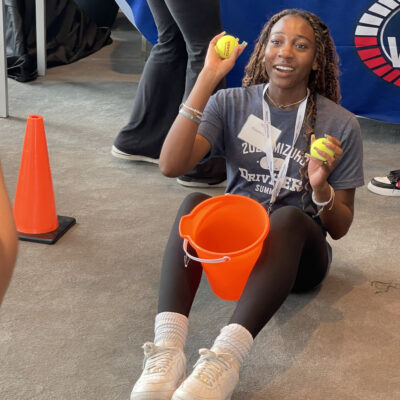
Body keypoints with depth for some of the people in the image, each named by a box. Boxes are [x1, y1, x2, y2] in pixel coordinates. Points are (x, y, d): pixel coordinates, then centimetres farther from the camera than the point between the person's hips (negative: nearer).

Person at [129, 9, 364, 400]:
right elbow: (171, 165, -18)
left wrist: (321, 187, -23)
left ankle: (224, 358, -51)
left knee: (288, 216, -35)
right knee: (194, 202, -29)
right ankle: (167, 350, -45)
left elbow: (339, 228, -1)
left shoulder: (340, 125, -5)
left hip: (296, 252, -1)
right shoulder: (231, 104, -2)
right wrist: (207, 78, -21)